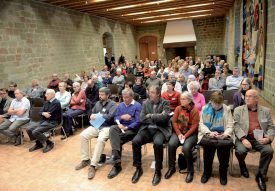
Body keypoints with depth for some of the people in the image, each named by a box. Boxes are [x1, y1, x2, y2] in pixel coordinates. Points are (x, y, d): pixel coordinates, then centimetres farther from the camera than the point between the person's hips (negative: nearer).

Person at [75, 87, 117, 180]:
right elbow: (92, 113, 23)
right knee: (83, 135, -16)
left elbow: (110, 116, -17)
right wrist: (92, 116, -3)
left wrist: (97, 116, -13)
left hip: (107, 127, -6)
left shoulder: (112, 104, -3)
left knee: (100, 140, -34)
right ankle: (85, 160, -3)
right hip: (96, 126, 6)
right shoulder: (98, 103, 17)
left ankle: (93, 165, -26)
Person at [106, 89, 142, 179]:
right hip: (121, 127, 5)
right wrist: (121, 117, -11)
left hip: (132, 129, -5)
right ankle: (115, 156, -35)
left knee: (118, 139, -27)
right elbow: (115, 118, 12)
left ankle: (117, 165, -15)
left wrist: (126, 127, -18)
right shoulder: (120, 105, 15)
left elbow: (138, 122, -12)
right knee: (112, 128, -28)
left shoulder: (137, 106, -5)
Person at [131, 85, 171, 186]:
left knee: (158, 143, -35)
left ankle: (158, 171, -13)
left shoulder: (165, 103, 1)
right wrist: (157, 118, -8)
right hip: (147, 129, 3)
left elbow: (164, 118, -15)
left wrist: (151, 116, -8)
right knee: (135, 141, -24)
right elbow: (142, 118, -1)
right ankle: (138, 168, -4)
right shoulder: (146, 103, 11)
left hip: (160, 130, -3)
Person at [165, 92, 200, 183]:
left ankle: (190, 171, -7)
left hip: (191, 133, -3)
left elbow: (194, 125, -11)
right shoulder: (178, 108, 3)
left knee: (186, 147, -30)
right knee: (171, 144, -23)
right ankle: (172, 168, -4)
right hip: (178, 132, 3)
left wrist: (185, 136, -19)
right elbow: (174, 122, 1)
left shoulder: (195, 110, -8)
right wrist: (179, 134, -11)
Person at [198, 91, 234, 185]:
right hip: (208, 134, 0)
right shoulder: (205, 109, 8)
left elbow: (230, 126, 1)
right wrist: (209, 132, -16)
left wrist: (225, 134, -20)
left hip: (222, 134, 1)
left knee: (227, 144, -32)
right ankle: (207, 171, -8)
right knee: (207, 144, -33)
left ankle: (223, 172, -6)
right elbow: (201, 124, 3)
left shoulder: (227, 109, 7)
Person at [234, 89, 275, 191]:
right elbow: (236, 126, -3)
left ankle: (260, 175, -2)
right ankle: (242, 165, 10)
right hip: (244, 137, -1)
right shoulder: (238, 110, 7)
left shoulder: (266, 111, 13)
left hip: (260, 138, 2)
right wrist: (243, 139, -18)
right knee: (240, 151, -30)